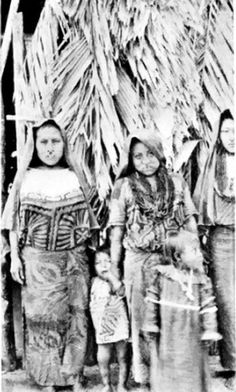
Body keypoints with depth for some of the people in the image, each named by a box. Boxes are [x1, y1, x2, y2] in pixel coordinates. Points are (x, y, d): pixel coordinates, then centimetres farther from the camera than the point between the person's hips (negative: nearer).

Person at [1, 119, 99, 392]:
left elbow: (84, 221, 7)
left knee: (76, 315, 4)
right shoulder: (25, 178, 1)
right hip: (37, 259, -1)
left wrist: (89, 254, 5)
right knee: (41, 318, 5)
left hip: (73, 258, 1)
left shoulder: (73, 177, 4)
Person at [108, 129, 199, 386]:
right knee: (141, 319, 8)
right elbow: (117, 229, 1)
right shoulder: (124, 186, -3)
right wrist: (114, 266, 2)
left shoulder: (177, 183, 3)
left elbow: (190, 223, 8)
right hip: (138, 261, -1)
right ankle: (143, 374, 25)